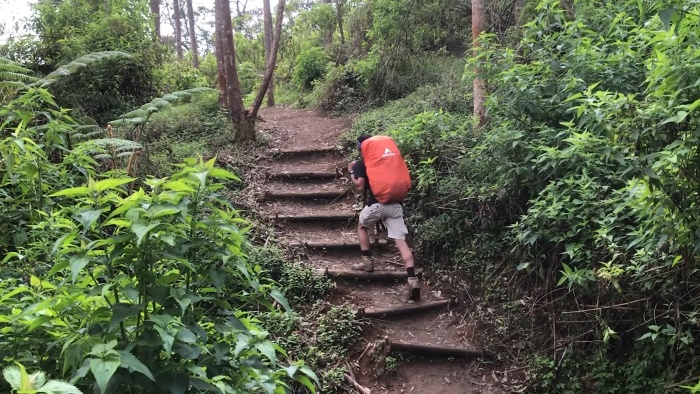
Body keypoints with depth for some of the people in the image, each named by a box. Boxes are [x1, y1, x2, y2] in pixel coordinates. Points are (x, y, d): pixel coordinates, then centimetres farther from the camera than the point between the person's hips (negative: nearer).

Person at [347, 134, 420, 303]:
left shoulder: (360, 164, 7)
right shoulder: (391, 159, 21)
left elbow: (360, 187, -4)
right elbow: (406, 183, 19)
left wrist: (351, 172, 10)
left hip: (376, 204, -3)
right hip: (395, 204, 3)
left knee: (362, 227, 28)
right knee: (401, 241, -3)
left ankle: (367, 262, 25)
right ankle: (413, 280, -15)